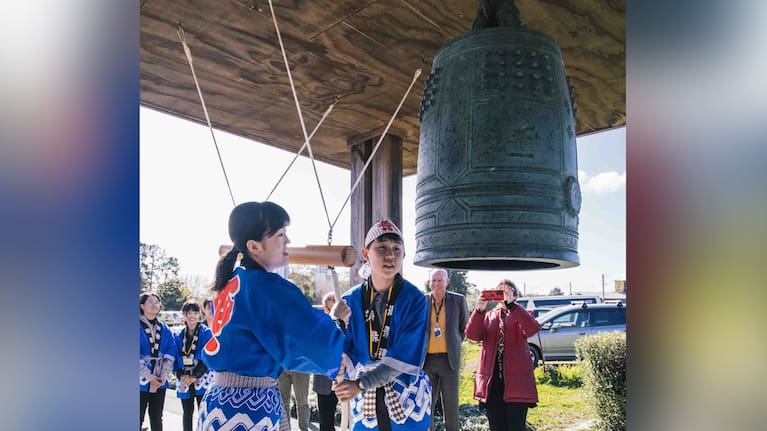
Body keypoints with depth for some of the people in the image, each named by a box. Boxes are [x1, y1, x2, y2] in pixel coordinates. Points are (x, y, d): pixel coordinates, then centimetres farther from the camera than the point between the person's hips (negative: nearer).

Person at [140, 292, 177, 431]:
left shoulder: (165, 329, 9)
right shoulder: (138, 327, -7)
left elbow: (170, 353, 4)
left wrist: (164, 375, -9)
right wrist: (149, 376, -15)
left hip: (159, 382, 4)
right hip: (141, 382, -4)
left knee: (157, 419, 12)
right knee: (139, 418, 1)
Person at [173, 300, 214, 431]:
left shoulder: (206, 333, -2)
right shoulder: (179, 336, 10)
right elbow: (175, 357, 6)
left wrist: (194, 376, -15)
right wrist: (181, 375, -10)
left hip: (202, 380, -4)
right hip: (184, 381, 4)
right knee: (187, 413, 13)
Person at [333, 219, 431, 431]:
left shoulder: (414, 299, -10)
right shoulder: (351, 300, -1)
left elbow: (406, 356, -18)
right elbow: (343, 350, -5)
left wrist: (360, 384, -24)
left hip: (406, 400, -2)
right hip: (364, 401, 2)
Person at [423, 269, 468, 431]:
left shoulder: (458, 300, 0)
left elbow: (465, 327, 14)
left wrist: (456, 343, 9)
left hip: (449, 359, -1)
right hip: (427, 360, 1)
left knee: (451, 404, 4)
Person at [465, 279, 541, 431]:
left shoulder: (521, 315, 7)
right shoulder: (488, 316, 16)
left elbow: (534, 329, -16)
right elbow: (471, 334, -1)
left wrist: (510, 304, -23)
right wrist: (479, 310, -16)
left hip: (516, 380, -3)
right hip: (491, 380, 3)